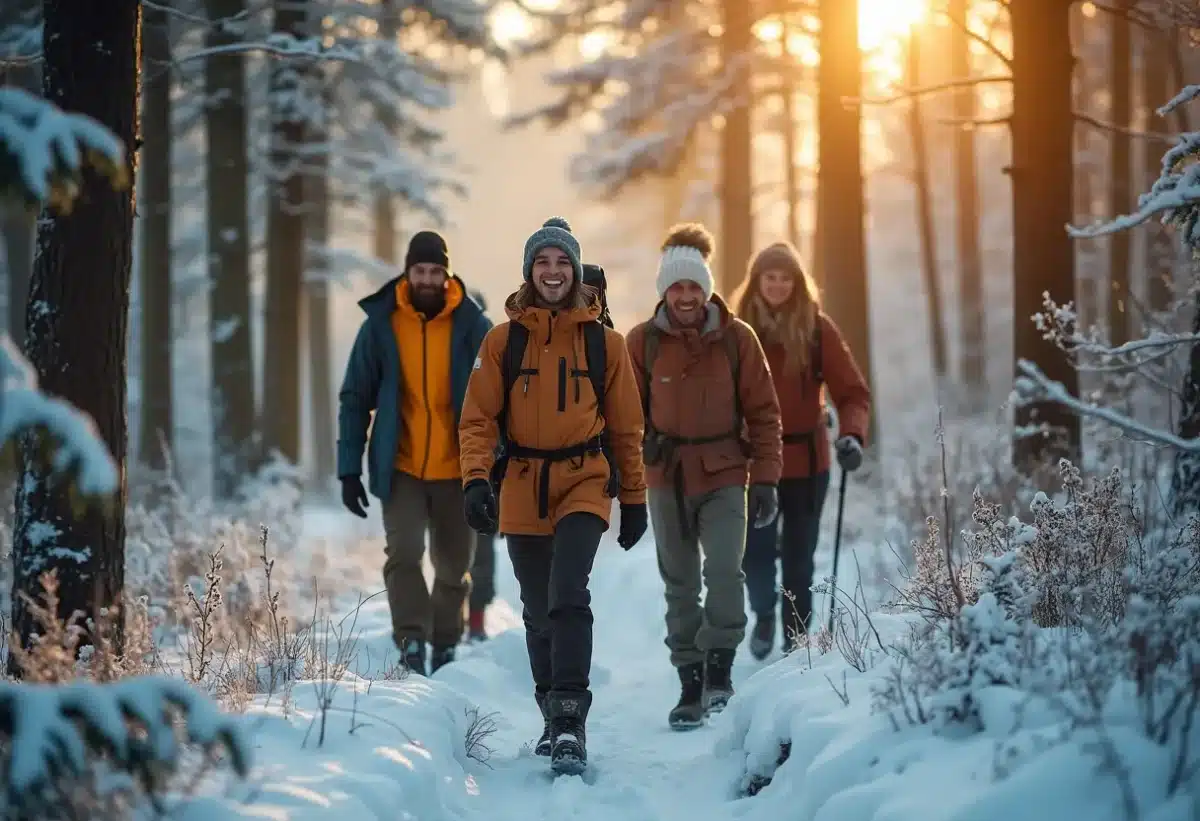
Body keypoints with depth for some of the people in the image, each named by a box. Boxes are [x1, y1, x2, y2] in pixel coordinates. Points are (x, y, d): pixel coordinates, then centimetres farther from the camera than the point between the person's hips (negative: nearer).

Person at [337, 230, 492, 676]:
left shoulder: (471, 325, -4)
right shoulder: (381, 324, -3)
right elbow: (355, 399, 2)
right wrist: (349, 469, -3)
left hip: (456, 471, 1)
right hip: (401, 470, -1)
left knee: (454, 565, 10)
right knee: (404, 552, -20)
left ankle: (445, 647, 26)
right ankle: (411, 640, -14)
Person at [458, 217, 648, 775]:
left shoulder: (603, 342, 2)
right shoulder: (504, 340, 2)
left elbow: (626, 427, 8)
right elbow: (478, 419, 0)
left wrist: (634, 499, 10)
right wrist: (476, 479, -16)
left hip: (584, 483, -2)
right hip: (522, 488, 2)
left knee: (568, 596, -21)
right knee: (538, 613, 11)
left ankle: (571, 723, -21)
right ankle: (554, 717, 28)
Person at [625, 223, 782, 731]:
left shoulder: (736, 338, -4)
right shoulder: (643, 342, -3)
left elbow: (763, 412, 0)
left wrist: (765, 479, -4)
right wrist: (644, 441, -11)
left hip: (725, 477, -2)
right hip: (667, 479, 2)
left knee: (724, 570, -19)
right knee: (680, 586, 8)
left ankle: (720, 665, -2)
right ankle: (691, 683, 18)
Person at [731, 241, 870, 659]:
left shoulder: (818, 329, -5)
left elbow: (853, 391, -6)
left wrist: (852, 435, -23)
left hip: (806, 460, 0)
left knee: (799, 556, 8)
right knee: (756, 551, -7)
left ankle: (797, 641, 24)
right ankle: (764, 614, 24)